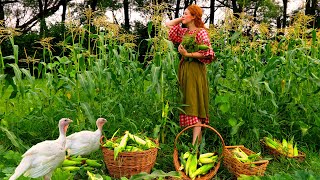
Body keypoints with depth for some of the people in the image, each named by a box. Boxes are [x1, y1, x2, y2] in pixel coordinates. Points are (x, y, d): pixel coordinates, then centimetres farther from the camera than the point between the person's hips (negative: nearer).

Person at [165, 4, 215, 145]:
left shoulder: (201, 32, -6)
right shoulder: (184, 32, 14)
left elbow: (207, 53, -14)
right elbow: (168, 24, 24)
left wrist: (187, 54, -17)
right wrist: (182, 19, 15)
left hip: (195, 71, -8)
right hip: (184, 70, 8)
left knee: (195, 106, -11)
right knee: (187, 104, 7)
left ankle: (195, 144, -12)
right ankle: (198, 138, 13)